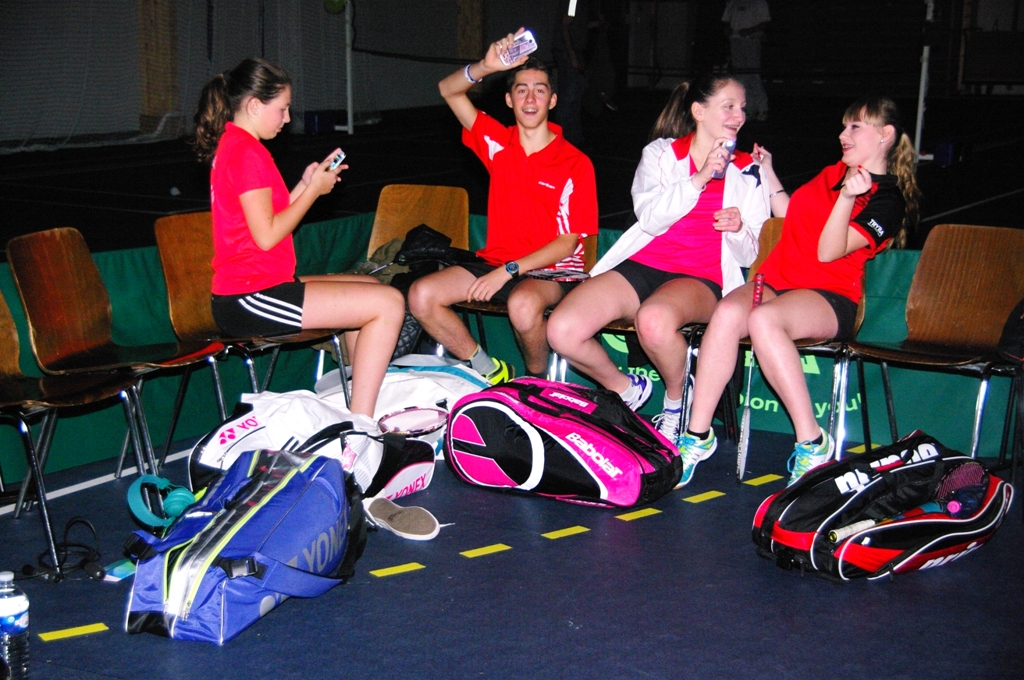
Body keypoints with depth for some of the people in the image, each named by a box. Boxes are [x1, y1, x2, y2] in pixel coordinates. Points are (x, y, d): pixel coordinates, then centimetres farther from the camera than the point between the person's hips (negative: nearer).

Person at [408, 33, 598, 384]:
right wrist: (486, 67, -23)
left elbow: (568, 243, -11)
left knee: (523, 304, -39)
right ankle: (489, 370, 0)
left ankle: (538, 379, -8)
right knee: (421, 295, -17)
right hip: (495, 261, 5)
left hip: (551, 270, -5)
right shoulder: (497, 142, 4)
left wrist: (509, 271, -20)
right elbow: (448, 90, -2)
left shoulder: (576, 164, -8)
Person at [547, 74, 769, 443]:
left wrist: (739, 229, -10)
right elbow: (650, 217, -4)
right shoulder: (660, 152, 13)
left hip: (700, 278, -2)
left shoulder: (748, 172, 15)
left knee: (654, 319, -40)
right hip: (642, 264, 2)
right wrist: (699, 179, -13)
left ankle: (677, 400, -8)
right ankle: (625, 388, 7)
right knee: (561, 331, -23)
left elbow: (750, 255, 13)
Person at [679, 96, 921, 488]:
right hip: (778, 279, 6)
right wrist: (768, 173, 29)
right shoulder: (832, 173, 21)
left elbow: (828, 252, -13)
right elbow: (791, 217, 35)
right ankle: (698, 435, -28)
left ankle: (811, 442, -31)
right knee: (728, 313, -30)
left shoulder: (887, 199, -1)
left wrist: (847, 198, -24)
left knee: (763, 319, -40)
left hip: (830, 296, -6)